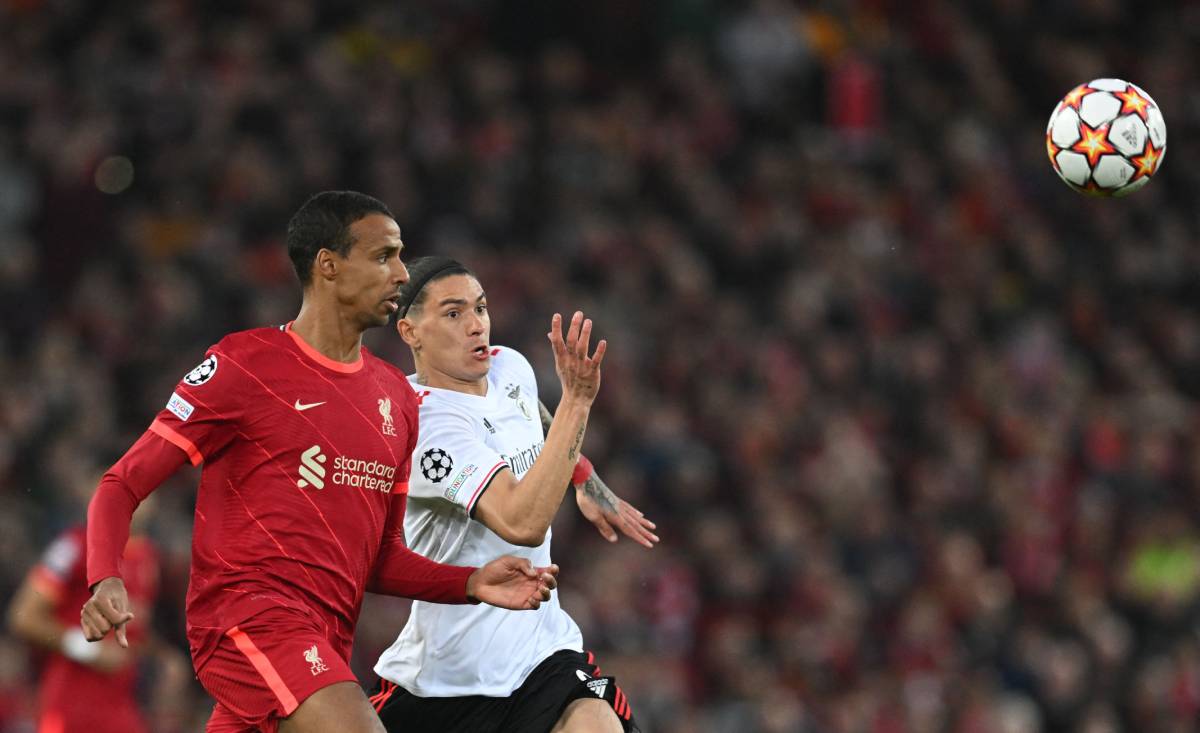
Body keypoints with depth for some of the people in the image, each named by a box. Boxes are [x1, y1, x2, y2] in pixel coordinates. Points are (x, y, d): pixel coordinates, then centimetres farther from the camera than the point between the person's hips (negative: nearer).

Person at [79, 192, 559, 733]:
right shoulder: (244, 364, -3)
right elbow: (122, 486, -3)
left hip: (326, 643, 8)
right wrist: (107, 582, -21)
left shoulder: (397, 397, 18)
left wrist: (471, 584, 7)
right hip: (246, 615, -8)